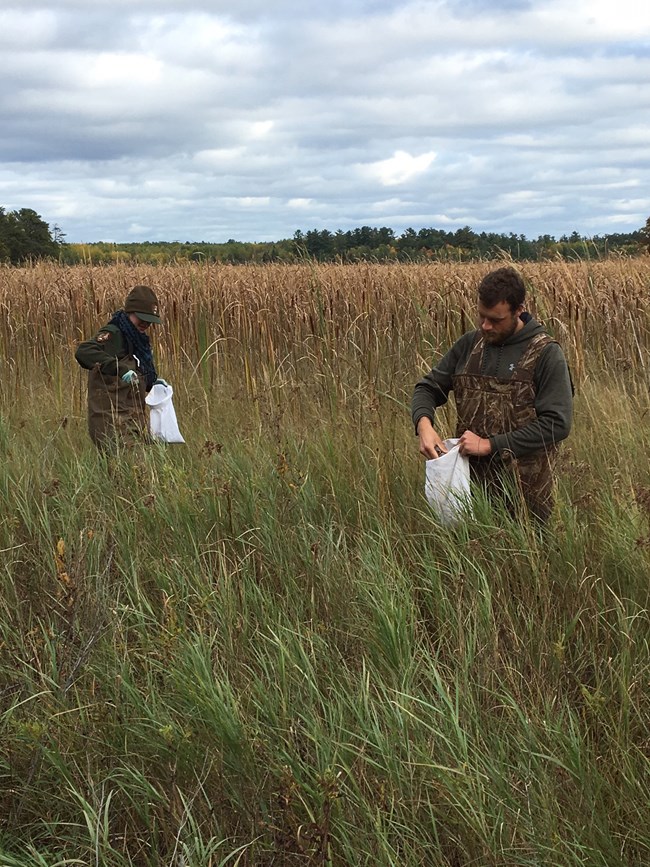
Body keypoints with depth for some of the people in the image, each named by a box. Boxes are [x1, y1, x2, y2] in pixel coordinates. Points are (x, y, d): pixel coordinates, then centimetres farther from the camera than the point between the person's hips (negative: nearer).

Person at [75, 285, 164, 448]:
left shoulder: (138, 340, 19)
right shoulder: (113, 334, -8)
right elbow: (83, 352, -28)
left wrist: (153, 383, 13)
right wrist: (120, 369, -36)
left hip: (135, 421, 9)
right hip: (112, 421, -9)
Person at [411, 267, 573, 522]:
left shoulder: (545, 354, -9)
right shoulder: (468, 345, 6)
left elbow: (557, 423, -15)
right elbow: (428, 387, 12)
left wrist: (490, 445, -18)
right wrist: (423, 422, -11)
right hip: (469, 481, 4)